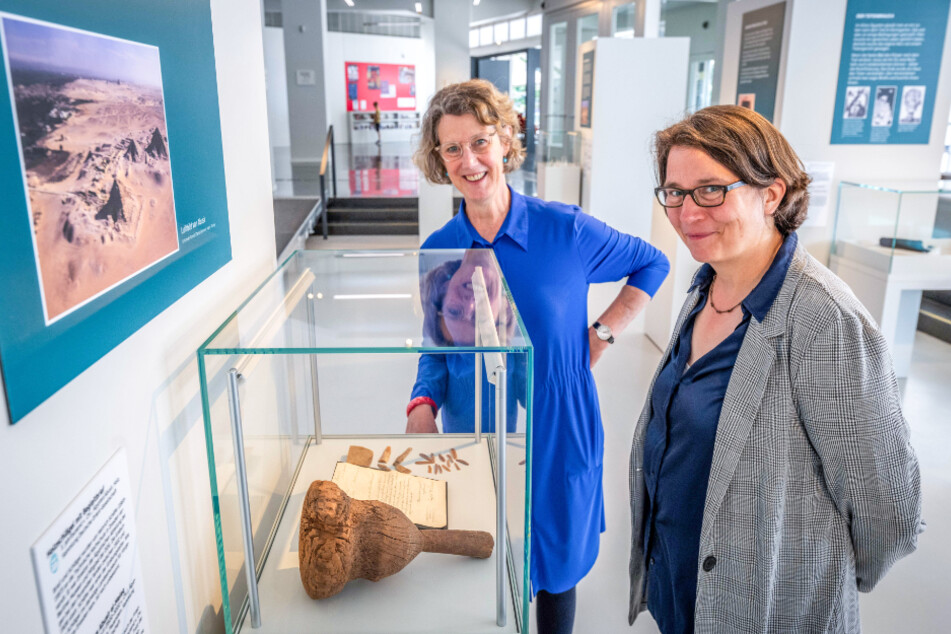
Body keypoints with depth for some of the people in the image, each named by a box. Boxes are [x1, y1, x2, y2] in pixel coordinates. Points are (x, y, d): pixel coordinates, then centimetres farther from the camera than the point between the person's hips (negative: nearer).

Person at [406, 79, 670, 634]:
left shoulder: (566, 229, -12)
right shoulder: (438, 251, -4)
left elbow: (652, 264, 4)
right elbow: (437, 348, 5)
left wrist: (602, 332, -5)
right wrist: (423, 407, -12)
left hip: (557, 438, -1)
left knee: (555, 569, 18)